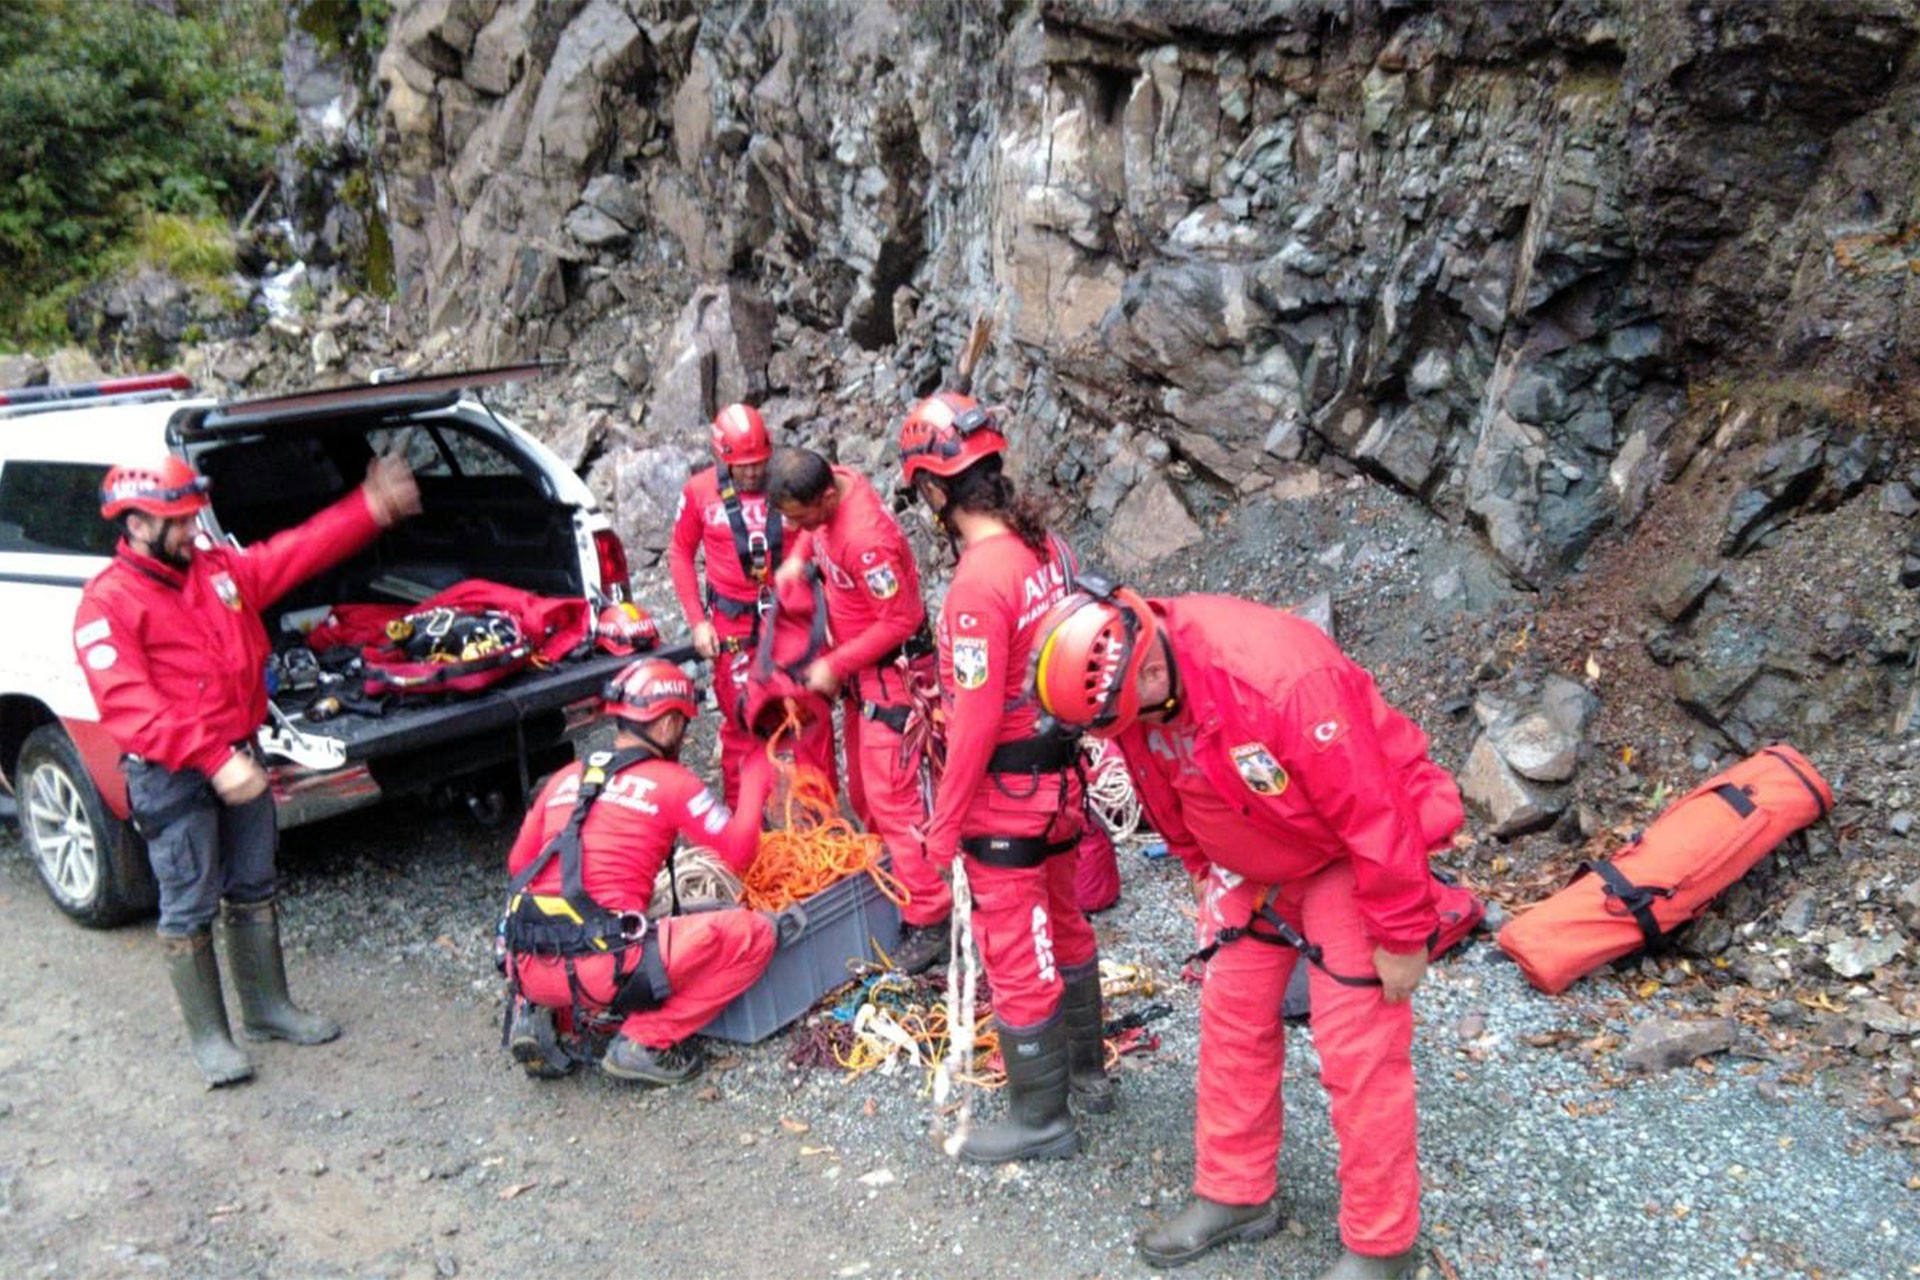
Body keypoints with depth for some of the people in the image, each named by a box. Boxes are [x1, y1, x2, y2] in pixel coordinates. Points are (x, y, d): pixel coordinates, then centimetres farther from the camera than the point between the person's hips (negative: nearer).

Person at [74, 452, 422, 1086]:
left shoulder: (219, 568, 7)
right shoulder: (107, 603, -14)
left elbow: (300, 551, 10)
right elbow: (127, 707, -23)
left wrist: (372, 508, 0)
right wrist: (212, 760, -31)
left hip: (238, 758, 7)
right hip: (172, 777, -7)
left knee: (252, 890, 16)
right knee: (190, 908, 3)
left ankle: (268, 1009, 31)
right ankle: (209, 1036, 17)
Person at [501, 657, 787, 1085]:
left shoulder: (565, 778, 16)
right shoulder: (669, 780, 0)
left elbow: (518, 863, 21)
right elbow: (740, 852, 2)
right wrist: (755, 781, 17)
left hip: (527, 967, 7)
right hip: (599, 970, -6)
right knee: (756, 932, -1)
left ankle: (538, 1013, 14)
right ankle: (646, 1044, -1)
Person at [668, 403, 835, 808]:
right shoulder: (700, 492, -3)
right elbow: (680, 553, 7)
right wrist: (697, 621, 2)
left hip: (791, 615, 0)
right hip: (734, 621, 0)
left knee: (813, 713, 3)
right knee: (741, 721, 7)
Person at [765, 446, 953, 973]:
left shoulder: (866, 539, -31)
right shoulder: (832, 484, -4)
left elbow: (900, 620, -24)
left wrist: (834, 666, -18)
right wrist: (798, 556, 2)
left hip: (892, 670, -10)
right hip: (860, 665, 10)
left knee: (891, 795, -10)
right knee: (862, 789, 17)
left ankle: (929, 920, -5)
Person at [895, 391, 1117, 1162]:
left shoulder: (978, 582, -25)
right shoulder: (1048, 548, -1)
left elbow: (977, 720, -23)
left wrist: (944, 824, -13)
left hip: (1005, 789, -8)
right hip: (1061, 773, 8)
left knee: (1015, 954, 7)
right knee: (1064, 926, 24)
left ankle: (1040, 1119, 23)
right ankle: (1086, 1070, 42)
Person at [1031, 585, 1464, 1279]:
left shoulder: (1278, 677, -38)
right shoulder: (1131, 698, -14)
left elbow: (1374, 811, -29)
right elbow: (1173, 805, 6)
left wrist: (1401, 936, -20)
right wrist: (1207, 879, 14)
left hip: (1355, 855, -7)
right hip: (1254, 864, 7)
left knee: (1357, 1046, -4)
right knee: (1232, 1017, 11)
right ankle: (1233, 1195, 30)